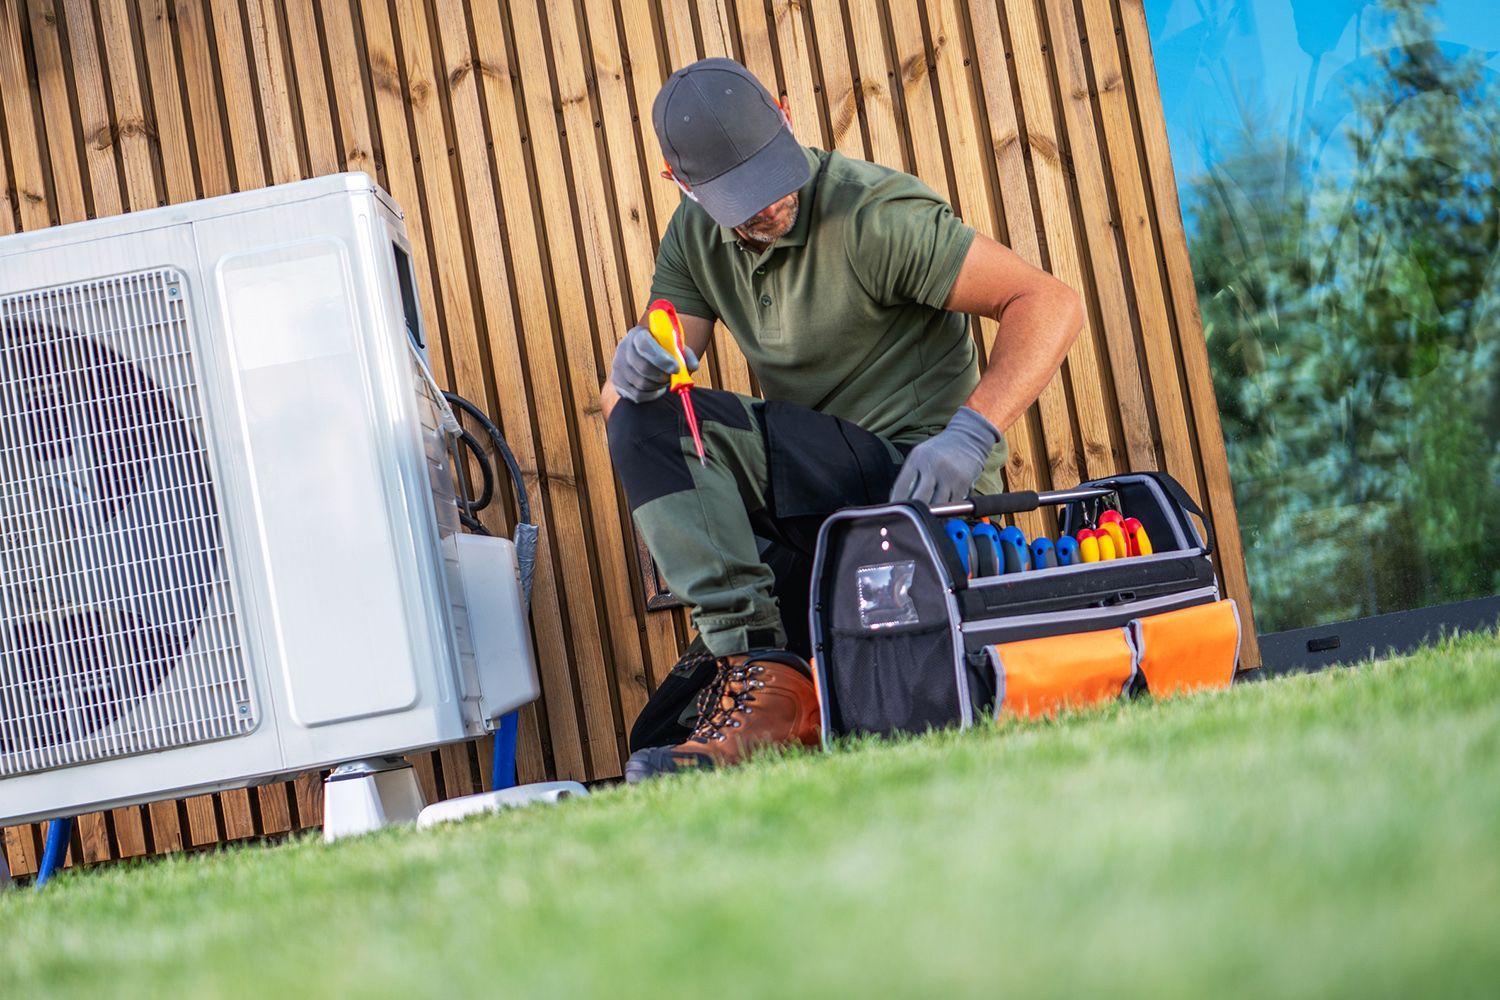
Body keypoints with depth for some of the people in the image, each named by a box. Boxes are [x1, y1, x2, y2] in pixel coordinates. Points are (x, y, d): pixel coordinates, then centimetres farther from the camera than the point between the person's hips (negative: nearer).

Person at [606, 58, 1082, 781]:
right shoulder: (696, 236, 4)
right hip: (810, 488, 7)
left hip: (921, 479, -7)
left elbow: (1051, 304, -21)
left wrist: (972, 431, -34)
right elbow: (623, 400, 0)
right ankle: (753, 656, -15)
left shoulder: (874, 214, -16)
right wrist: (631, 369, -26)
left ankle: (762, 680, -17)